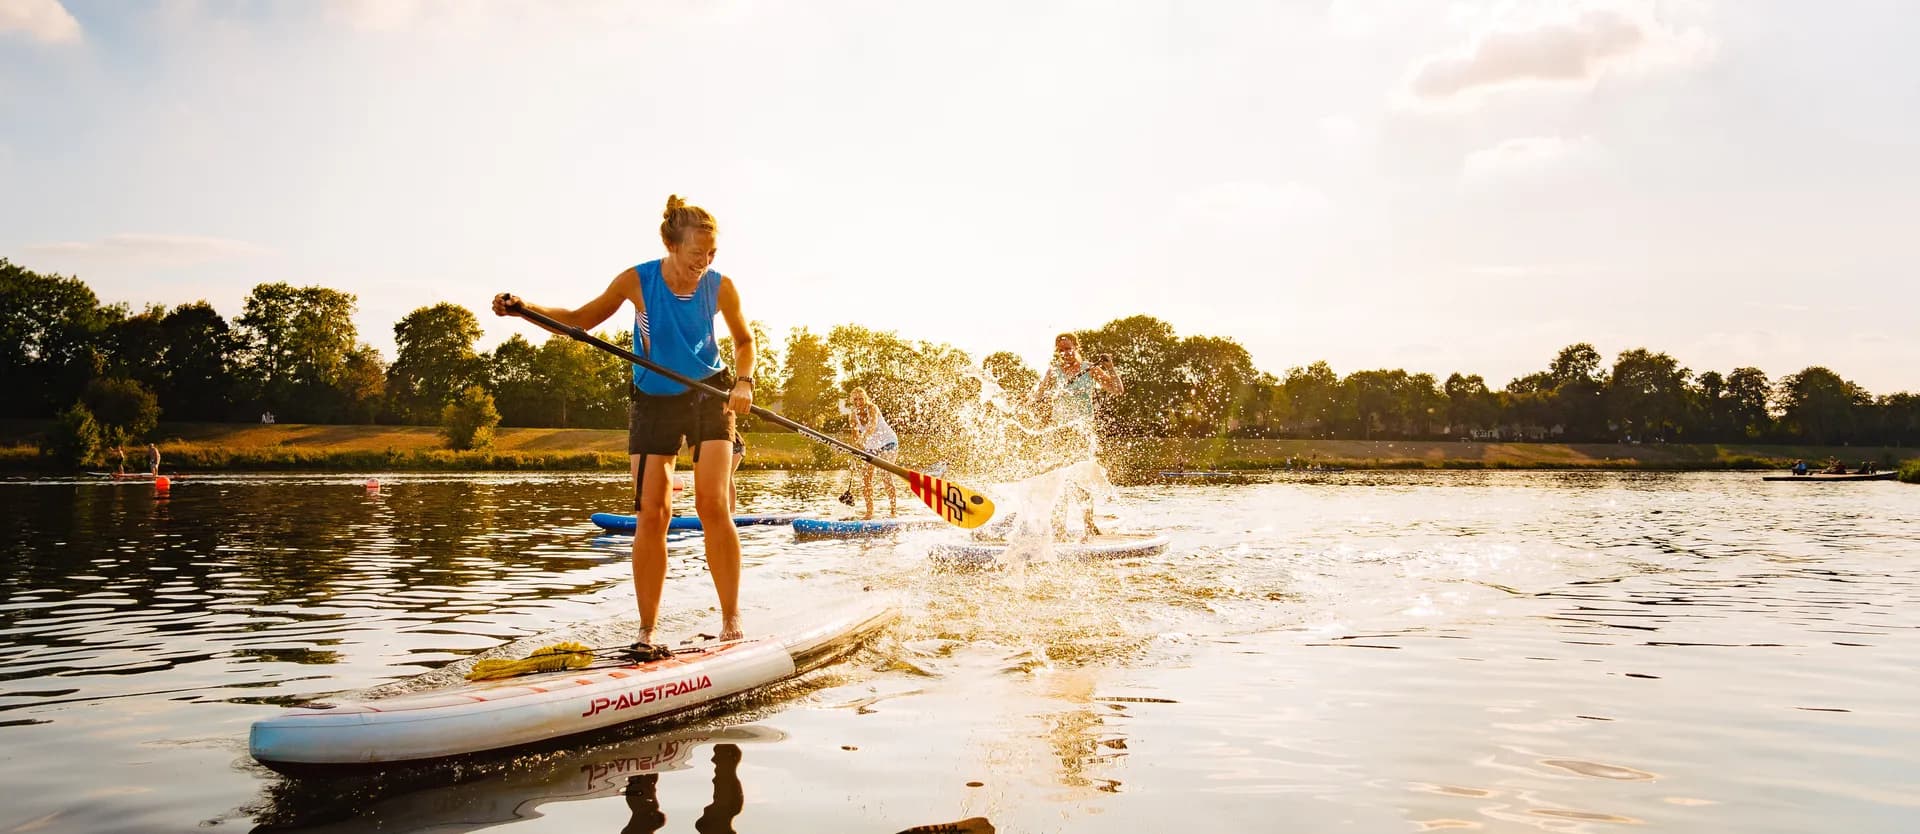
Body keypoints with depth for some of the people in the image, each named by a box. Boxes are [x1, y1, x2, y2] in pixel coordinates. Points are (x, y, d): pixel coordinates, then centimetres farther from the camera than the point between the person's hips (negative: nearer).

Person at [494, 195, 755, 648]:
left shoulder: (720, 287, -10)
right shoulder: (637, 281, -11)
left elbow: (744, 340, 9)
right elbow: (581, 319, 3)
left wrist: (744, 381, -9)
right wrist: (526, 309, -11)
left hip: (709, 394, 0)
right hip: (652, 402, 1)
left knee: (713, 505, -14)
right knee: (651, 514, -6)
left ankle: (731, 620, -4)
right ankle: (646, 631, 3)